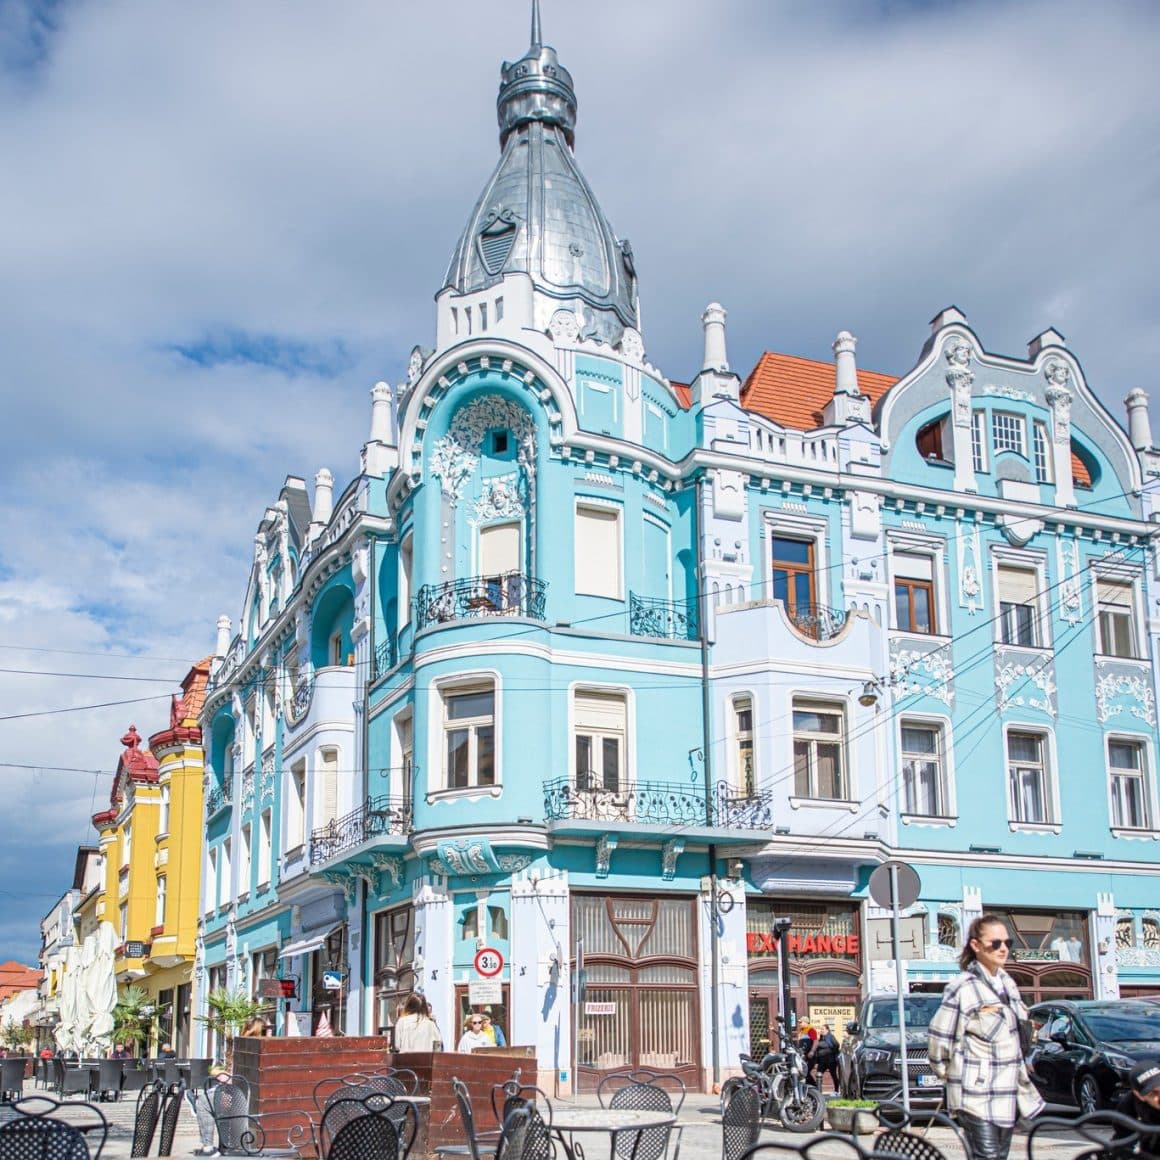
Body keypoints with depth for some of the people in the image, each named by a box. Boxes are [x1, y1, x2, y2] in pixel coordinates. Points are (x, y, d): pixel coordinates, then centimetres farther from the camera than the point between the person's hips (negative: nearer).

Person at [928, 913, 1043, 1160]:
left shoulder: (1007, 984, 11)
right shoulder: (962, 989, -14)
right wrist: (947, 1073, -1)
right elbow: (938, 1037, -12)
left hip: (1007, 1092, 8)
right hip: (977, 1095, -8)